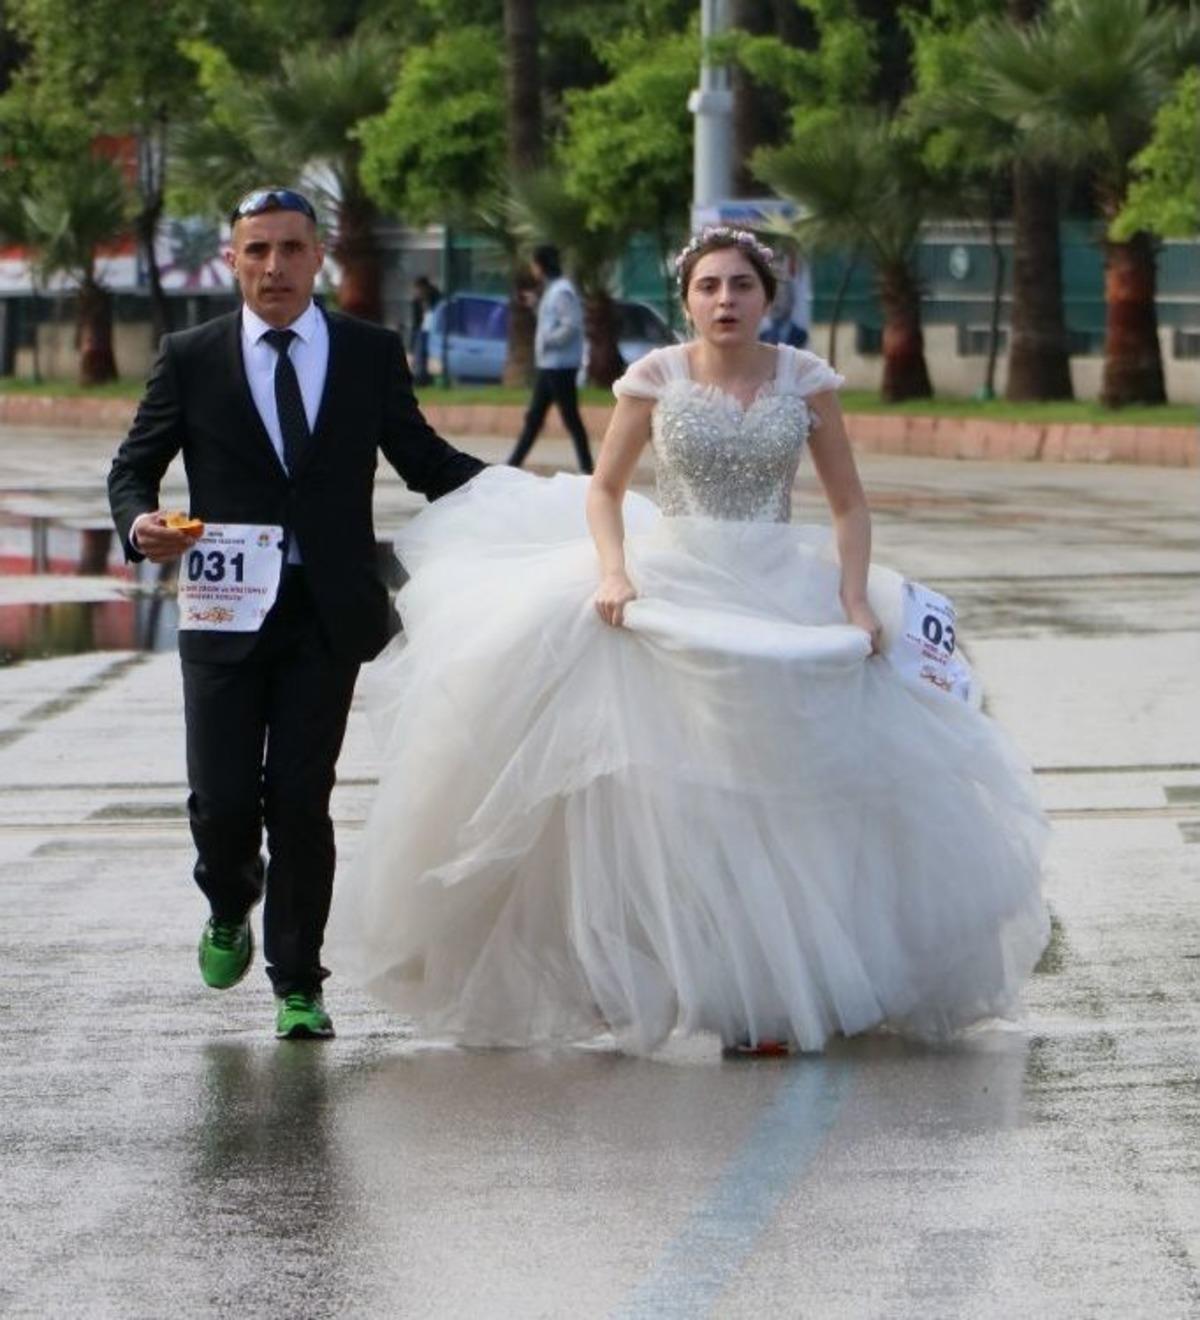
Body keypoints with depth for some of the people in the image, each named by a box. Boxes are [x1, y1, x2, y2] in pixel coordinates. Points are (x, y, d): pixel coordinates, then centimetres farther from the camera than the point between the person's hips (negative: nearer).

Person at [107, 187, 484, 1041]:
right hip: (225, 612, 0)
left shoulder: (372, 354, 6)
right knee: (222, 801, -3)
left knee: (301, 801, 0)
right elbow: (134, 467, 9)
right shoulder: (191, 360, 4)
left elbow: (422, 458, 12)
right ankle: (230, 909, 31)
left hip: (328, 617, 0)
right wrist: (140, 524, -14)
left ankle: (298, 985, 11)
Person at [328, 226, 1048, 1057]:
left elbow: (849, 505, 6)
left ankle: (770, 993, 0)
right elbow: (605, 491, 8)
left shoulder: (805, 380, 3)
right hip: (673, 602, -1)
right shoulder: (656, 379, 1)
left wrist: (854, 601, -7)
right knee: (676, 795, -9)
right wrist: (613, 572, -9)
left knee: (787, 794, -5)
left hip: (783, 605, 1)